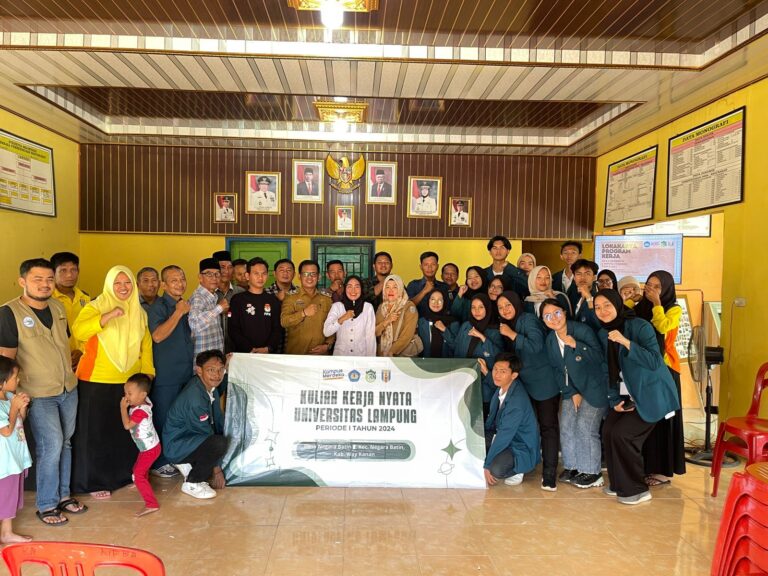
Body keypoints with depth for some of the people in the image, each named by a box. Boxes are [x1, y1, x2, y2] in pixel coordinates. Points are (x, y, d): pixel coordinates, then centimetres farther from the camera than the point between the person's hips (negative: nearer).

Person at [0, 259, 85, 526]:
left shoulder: (58, 307, 5)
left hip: (69, 389, 6)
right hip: (39, 394, -6)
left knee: (65, 443, 15)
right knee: (51, 447, -4)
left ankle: (62, 494, 31)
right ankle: (46, 505, 15)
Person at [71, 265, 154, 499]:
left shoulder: (139, 312, 9)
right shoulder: (96, 307, -6)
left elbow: (146, 345, 9)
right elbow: (78, 331, -25)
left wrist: (146, 373, 2)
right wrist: (109, 315, -33)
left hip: (130, 382, 4)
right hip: (97, 382, -4)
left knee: (127, 431, 11)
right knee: (97, 432, 6)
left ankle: (126, 475, 28)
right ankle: (95, 482, 21)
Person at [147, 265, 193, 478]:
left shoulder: (185, 306, 12)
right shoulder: (158, 307, -10)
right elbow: (158, 336, -24)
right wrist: (178, 313, -21)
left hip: (186, 372, 7)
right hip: (166, 375, -7)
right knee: (163, 420, 2)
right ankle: (159, 462, 15)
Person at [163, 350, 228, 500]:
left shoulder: (211, 387, -3)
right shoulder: (194, 398, -30)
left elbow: (218, 421, 5)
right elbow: (207, 435, -22)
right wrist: (217, 469, -13)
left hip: (192, 437, 9)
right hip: (177, 445, -9)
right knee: (219, 443, -31)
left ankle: (190, 465, 12)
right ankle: (192, 483, -8)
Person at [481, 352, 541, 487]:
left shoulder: (517, 401, -30)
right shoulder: (501, 387, -7)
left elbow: (504, 436, -28)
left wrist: (486, 465, -24)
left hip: (521, 448, -7)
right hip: (500, 435, 8)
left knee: (495, 470, -32)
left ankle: (515, 472, 0)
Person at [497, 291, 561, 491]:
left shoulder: (528, 319, -11)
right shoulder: (506, 325, 12)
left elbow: (536, 346, -25)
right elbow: (507, 355, 14)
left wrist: (512, 335, -20)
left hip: (544, 383, -7)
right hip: (523, 384, 7)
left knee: (547, 426, -5)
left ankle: (549, 474, -5)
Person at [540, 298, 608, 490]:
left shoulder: (583, 330, -17)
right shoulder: (550, 340, 1)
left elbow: (599, 357, -20)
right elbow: (557, 369, 4)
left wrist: (576, 345, -33)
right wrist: (572, 393, -3)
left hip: (593, 386, -6)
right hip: (571, 388, 6)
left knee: (584, 426, -11)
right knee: (565, 426, 3)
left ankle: (592, 473, 4)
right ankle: (572, 467, 19)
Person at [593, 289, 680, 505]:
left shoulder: (640, 326, -18)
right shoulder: (603, 334, 3)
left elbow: (654, 362, -28)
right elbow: (611, 370, 8)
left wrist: (626, 342, -36)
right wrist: (614, 400, 0)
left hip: (650, 394, -6)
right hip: (628, 394, 7)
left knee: (622, 433, -15)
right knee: (608, 430, -6)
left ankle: (637, 489, 3)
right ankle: (619, 484, 15)